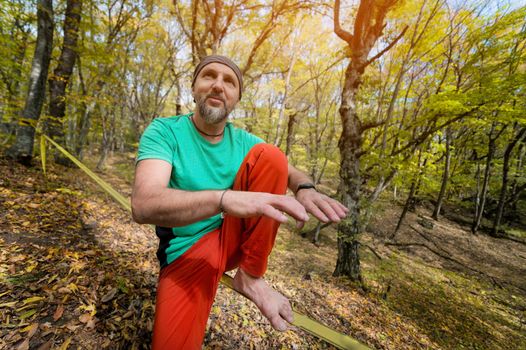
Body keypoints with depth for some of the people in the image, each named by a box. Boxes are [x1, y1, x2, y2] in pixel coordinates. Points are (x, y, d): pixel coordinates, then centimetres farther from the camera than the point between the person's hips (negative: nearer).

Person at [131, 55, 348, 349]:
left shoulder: (243, 141, 1)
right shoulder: (165, 131, -11)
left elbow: (291, 171, 0)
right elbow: (144, 205, -26)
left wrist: (305, 189, -25)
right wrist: (224, 198, -43)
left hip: (237, 235, 4)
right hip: (189, 248, -3)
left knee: (269, 156, -16)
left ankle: (251, 277, -9)